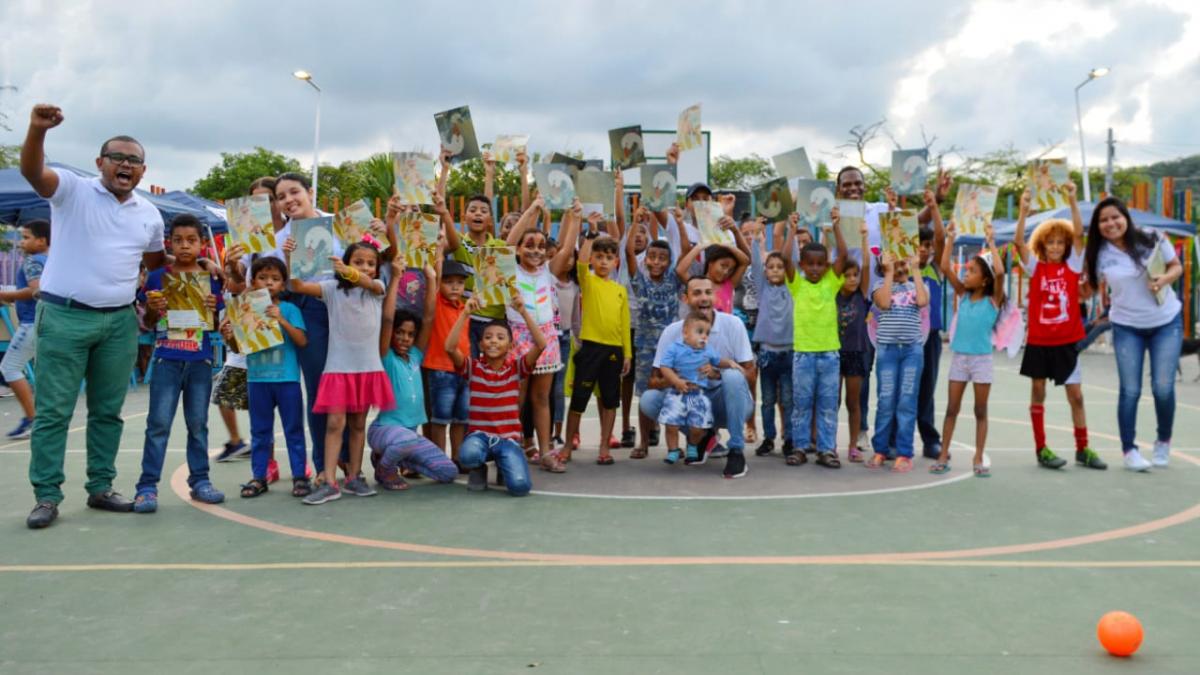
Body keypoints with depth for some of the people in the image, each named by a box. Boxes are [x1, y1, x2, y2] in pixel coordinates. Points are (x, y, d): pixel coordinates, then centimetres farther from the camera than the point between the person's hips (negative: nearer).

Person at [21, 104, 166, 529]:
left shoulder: (149, 215, 11)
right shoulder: (73, 190, -3)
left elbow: (157, 265, 24)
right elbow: (32, 171, -23)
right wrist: (37, 130, -40)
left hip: (120, 322, 5)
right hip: (64, 317, -4)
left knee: (108, 411, 10)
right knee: (53, 410, -1)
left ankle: (100, 488, 20)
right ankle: (47, 496, 6)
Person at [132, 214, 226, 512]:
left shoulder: (211, 278, 6)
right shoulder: (158, 277, 3)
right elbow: (148, 323, 9)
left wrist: (214, 308, -10)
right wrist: (152, 308, -12)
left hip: (201, 360, 1)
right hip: (167, 359, -1)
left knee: (198, 423, 10)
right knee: (159, 423, -4)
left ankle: (200, 480, 19)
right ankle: (147, 486, 0)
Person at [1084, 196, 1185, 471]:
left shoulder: (1152, 240, -8)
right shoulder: (1100, 255, -6)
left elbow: (1177, 266, 2)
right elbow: (1091, 287, 3)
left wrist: (1164, 279, -18)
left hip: (1166, 322, 0)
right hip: (1127, 327, 1)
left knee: (1163, 387, -3)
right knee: (1130, 390, 0)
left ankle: (1163, 442, 21)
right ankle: (1129, 450, 11)